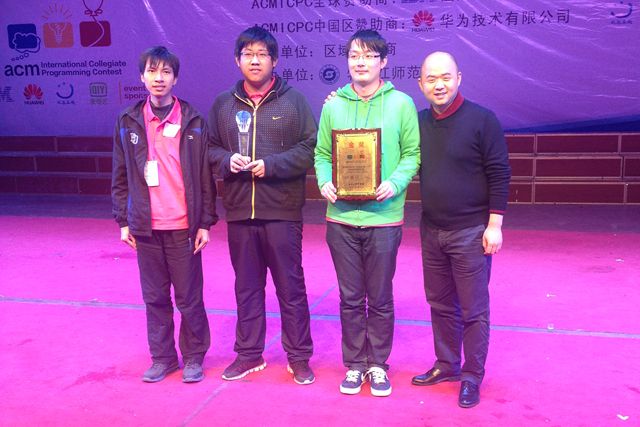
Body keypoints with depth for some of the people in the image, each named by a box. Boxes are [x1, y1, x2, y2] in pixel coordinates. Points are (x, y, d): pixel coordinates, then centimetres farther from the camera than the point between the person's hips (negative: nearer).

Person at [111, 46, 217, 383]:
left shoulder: (193, 121, -1)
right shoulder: (128, 122, 5)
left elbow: (205, 176, 1)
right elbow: (120, 178, 9)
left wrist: (206, 222, -2)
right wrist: (123, 221, 6)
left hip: (184, 227, -2)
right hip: (145, 228, 2)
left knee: (189, 298, 6)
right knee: (155, 298, 12)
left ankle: (193, 357, 23)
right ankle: (162, 357, 26)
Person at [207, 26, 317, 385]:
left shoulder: (294, 100, 1)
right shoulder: (223, 105, 10)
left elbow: (311, 147, -4)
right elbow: (210, 149, 14)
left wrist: (273, 164, -14)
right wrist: (227, 160, -8)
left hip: (283, 212, -3)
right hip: (239, 212, 3)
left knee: (291, 287, 5)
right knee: (247, 287, 13)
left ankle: (299, 356, 19)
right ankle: (249, 353, 27)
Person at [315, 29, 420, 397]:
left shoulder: (401, 103, 0)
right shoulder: (333, 105, 6)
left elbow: (412, 153, 0)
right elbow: (322, 154, 9)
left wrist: (395, 183, -17)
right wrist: (325, 181, -10)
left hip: (383, 218, -2)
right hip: (341, 217, 2)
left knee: (380, 300, 9)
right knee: (350, 298, 11)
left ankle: (378, 365, 27)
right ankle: (354, 365, 27)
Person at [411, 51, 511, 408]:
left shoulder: (482, 119, -9)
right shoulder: (419, 122, 4)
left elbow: (500, 175, -10)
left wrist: (494, 225, -13)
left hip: (471, 232, -5)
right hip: (432, 231, 5)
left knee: (473, 310, 3)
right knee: (441, 304, 15)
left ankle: (472, 377, 17)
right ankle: (447, 364, 31)